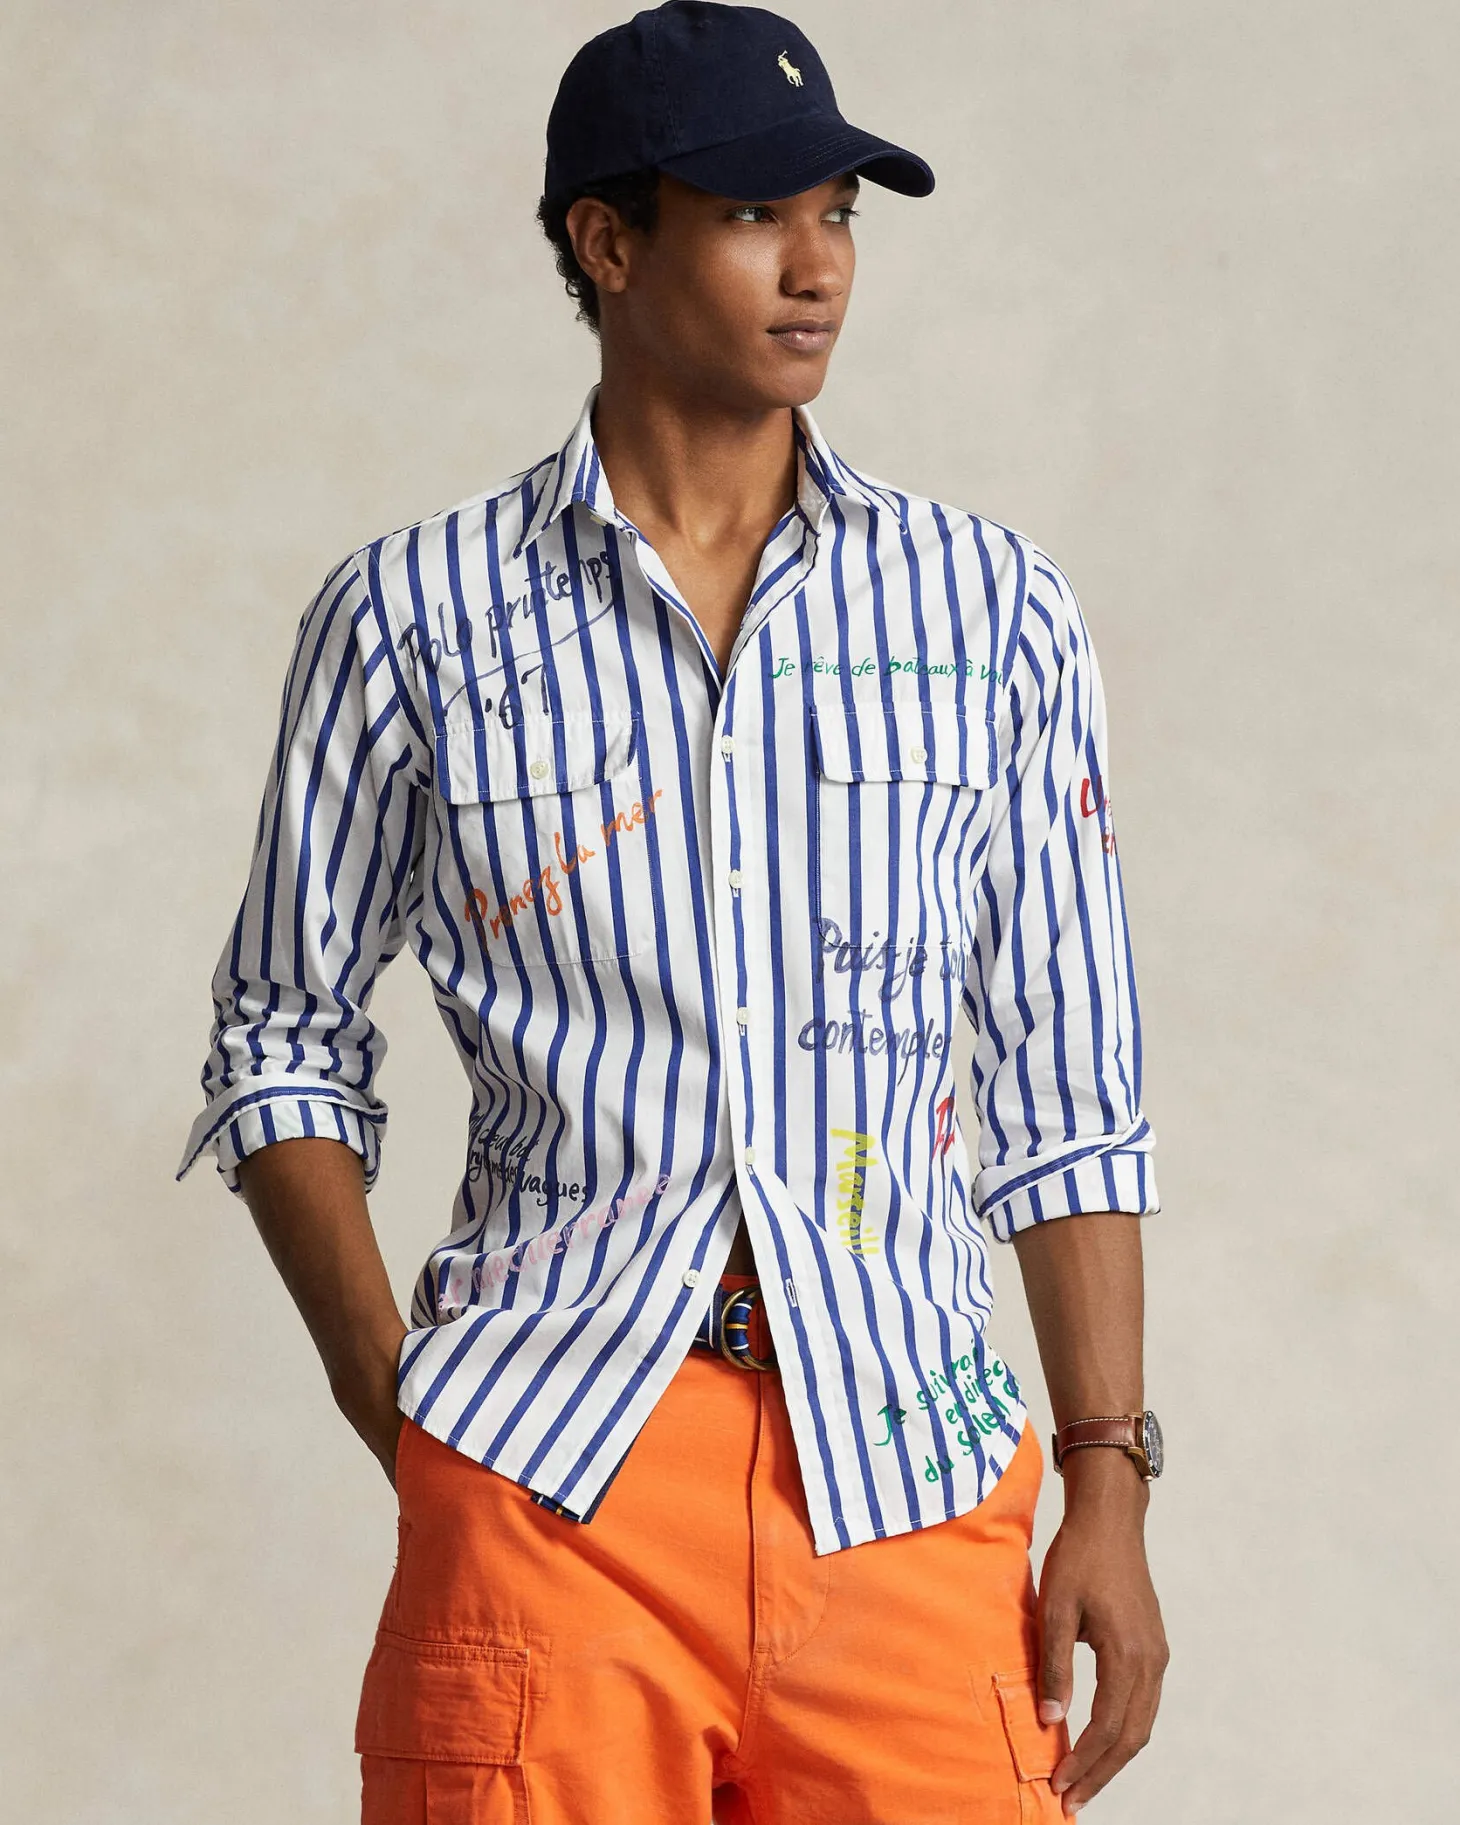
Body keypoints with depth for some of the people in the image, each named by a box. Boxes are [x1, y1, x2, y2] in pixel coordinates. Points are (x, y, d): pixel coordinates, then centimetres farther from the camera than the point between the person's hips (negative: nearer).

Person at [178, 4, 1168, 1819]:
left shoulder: (992, 610, 10)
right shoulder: (412, 618, 6)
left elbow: (1067, 1087, 11)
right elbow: (282, 1037, 12)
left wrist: (1108, 1483, 4)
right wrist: (389, 1401, 0)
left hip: (903, 1475, 1)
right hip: (548, 1469, -1)